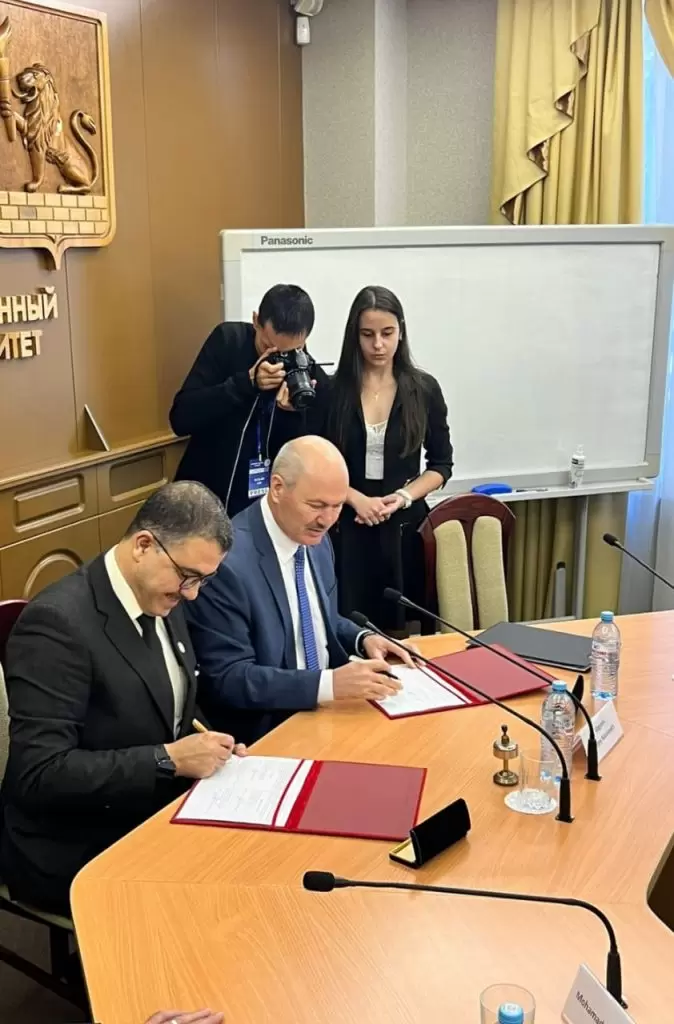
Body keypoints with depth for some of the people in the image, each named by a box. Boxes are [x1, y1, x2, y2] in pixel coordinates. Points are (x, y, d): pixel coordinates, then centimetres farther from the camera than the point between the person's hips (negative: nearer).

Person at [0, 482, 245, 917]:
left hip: (155, 817, 8)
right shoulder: (58, 622, -23)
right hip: (77, 853, -7)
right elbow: (39, 774, -25)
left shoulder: (162, 598, 2)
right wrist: (168, 759, -27)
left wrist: (205, 747, -6)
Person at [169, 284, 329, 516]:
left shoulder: (314, 378, -10)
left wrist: (294, 415, -27)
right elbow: (181, 418, -18)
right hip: (209, 502, 0)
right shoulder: (227, 340, -10)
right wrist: (247, 382, -27)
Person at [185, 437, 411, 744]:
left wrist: (362, 640, -3)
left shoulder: (316, 540, 3)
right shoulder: (226, 560, -21)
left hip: (327, 708, 7)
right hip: (265, 731, -7)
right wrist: (329, 683, -31)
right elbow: (227, 678, -22)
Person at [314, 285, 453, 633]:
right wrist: (357, 499, -14)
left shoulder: (424, 389, 1)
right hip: (347, 528, -1)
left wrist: (402, 497, -10)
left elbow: (441, 463, 6)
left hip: (405, 526, 1)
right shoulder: (333, 392, -2)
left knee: (405, 627, 6)